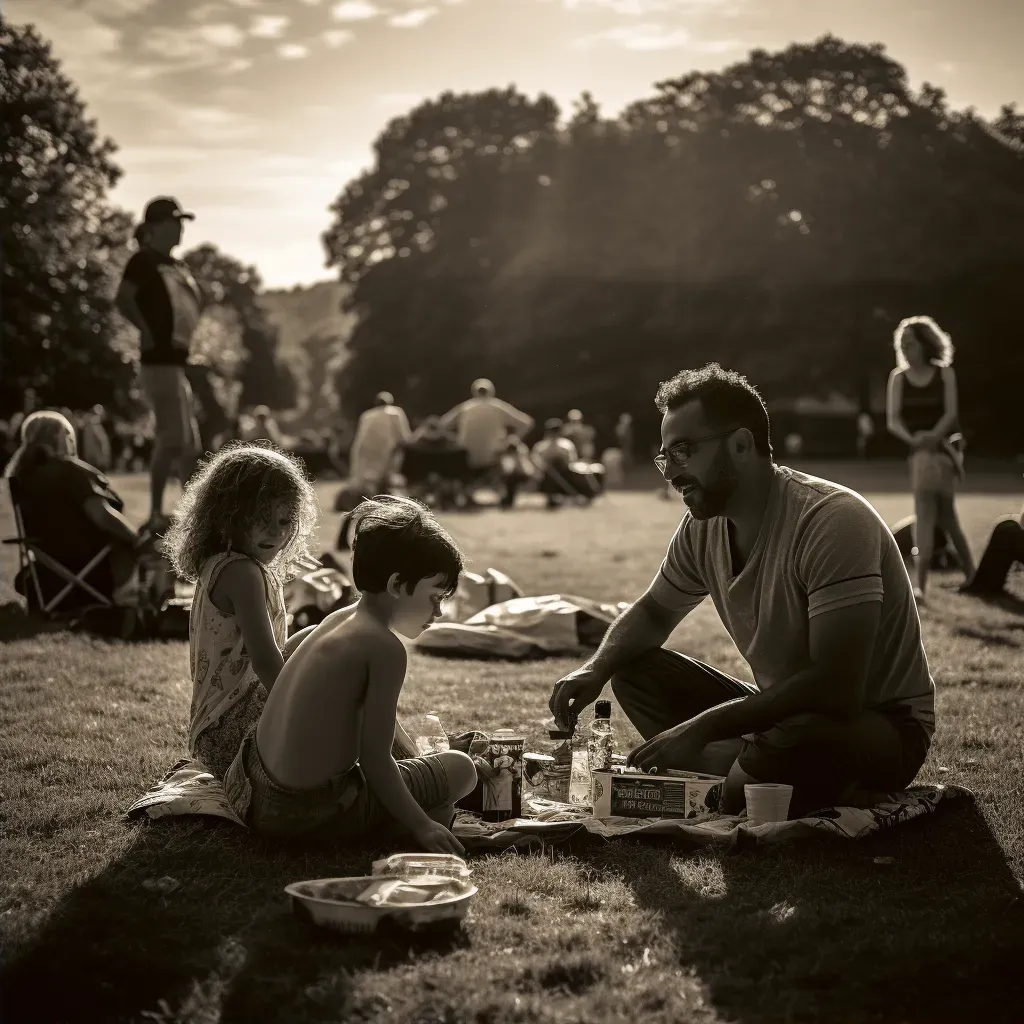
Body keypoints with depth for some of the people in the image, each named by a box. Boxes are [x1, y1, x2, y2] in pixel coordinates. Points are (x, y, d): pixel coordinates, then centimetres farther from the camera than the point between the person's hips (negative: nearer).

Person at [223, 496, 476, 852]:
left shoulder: (338, 620, 12)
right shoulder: (386, 648, -15)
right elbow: (373, 756, -16)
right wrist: (421, 826, -8)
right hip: (310, 813, -8)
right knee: (460, 768, 5)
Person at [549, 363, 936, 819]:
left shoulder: (832, 520, -26)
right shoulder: (703, 525, -3)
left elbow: (835, 688, -32)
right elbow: (652, 614, 14)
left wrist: (702, 727, -29)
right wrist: (596, 668, -8)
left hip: (883, 728, -7)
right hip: (781, 708, 7)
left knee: (797, 736, -40)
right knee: (635, 671, -4)